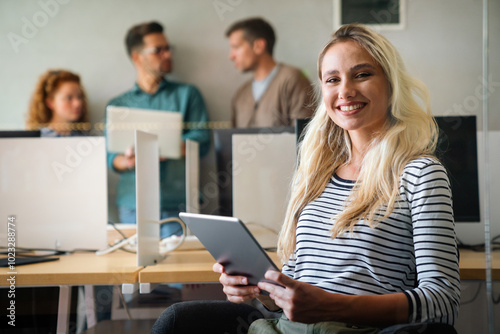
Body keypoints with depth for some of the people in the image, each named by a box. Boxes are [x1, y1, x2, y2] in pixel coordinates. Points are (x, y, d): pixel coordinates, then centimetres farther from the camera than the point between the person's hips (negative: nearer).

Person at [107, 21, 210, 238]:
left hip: (177, 205, -1)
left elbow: (200, 142, -1)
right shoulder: (117, 105, 15)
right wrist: (128, 161, -18)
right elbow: (111, 157, 6)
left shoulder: (187, 94, 12)